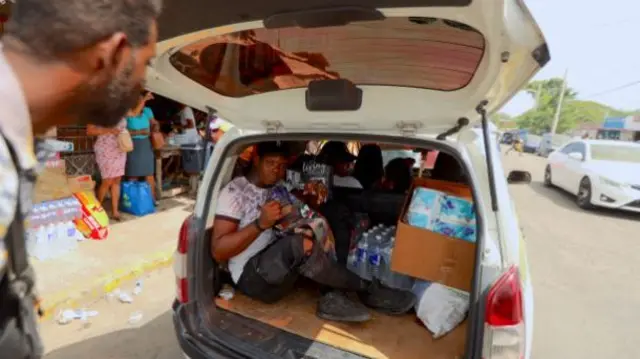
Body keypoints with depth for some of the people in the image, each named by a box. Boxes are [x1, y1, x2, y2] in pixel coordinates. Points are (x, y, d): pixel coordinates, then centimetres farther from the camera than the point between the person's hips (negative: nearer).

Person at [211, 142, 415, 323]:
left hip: (285, 266, 8)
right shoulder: (235, 191, -10)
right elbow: (218, 252, -16)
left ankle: (333, 297, -22)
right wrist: (261, 223, -27)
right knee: (301, 244, -34)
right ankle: (367, 290, -15)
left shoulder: (281, 187, 10)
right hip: (254, 277, -7)